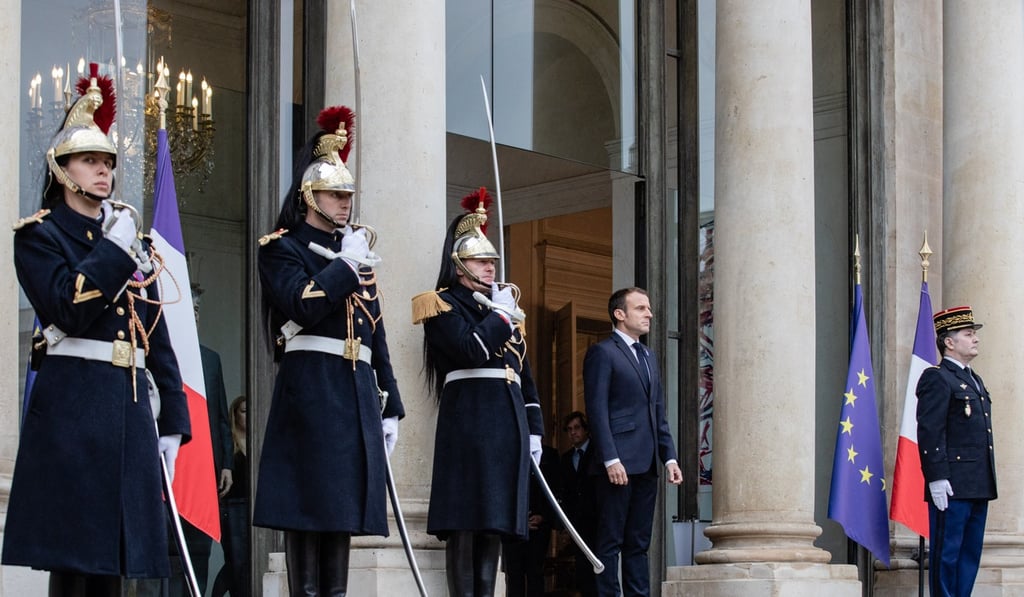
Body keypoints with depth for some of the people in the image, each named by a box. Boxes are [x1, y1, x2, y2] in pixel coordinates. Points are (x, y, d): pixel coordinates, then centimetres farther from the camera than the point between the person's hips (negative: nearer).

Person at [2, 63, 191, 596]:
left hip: (130, 405, 6)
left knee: (112, 553, 6)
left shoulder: (133, 242, 20)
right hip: (72, 405, -6)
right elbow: (69, 309, -17)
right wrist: (111, 250, -9)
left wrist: (173, 421, 12)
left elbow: (158, 337, 17)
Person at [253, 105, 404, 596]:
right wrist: (346, 263, -9)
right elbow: (302, 306, -19)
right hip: (311, 389, -7)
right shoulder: (282, 247, 2)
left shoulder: (359, 253, 22)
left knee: (342, 504, 5)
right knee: (308, 507, -9)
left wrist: (390, 404, 16)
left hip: (357, 393, 7)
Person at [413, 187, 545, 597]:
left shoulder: (506, 307, 24)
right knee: (464, 521, -10)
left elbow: (525, 374, 22)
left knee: (495, 518, 5)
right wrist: (499, 313, -2)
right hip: (468, 420, -7)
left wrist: (534, 429, 15)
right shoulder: (443, 304, 2)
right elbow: (472, 350, -16)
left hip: (507, 422, 7)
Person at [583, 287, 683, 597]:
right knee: (610, 542, -6)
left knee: (638, 544, 8)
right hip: (619, 463, -8)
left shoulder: (648, 356, 21)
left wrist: (669, 457, 11)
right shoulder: (602, 353, -3)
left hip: (646, 465, 8)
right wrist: (610, 460, -18)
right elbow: (597, 411, -11)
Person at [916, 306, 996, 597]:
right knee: (946, 553, -4)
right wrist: (937, 478, -21)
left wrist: (987, 483, 19)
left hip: (979, 486, 9)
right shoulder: (936, 378, -7)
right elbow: (929, 432, -14)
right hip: (952, 486, -9)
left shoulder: (974, 380, 21)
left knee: (970, 553, 10)